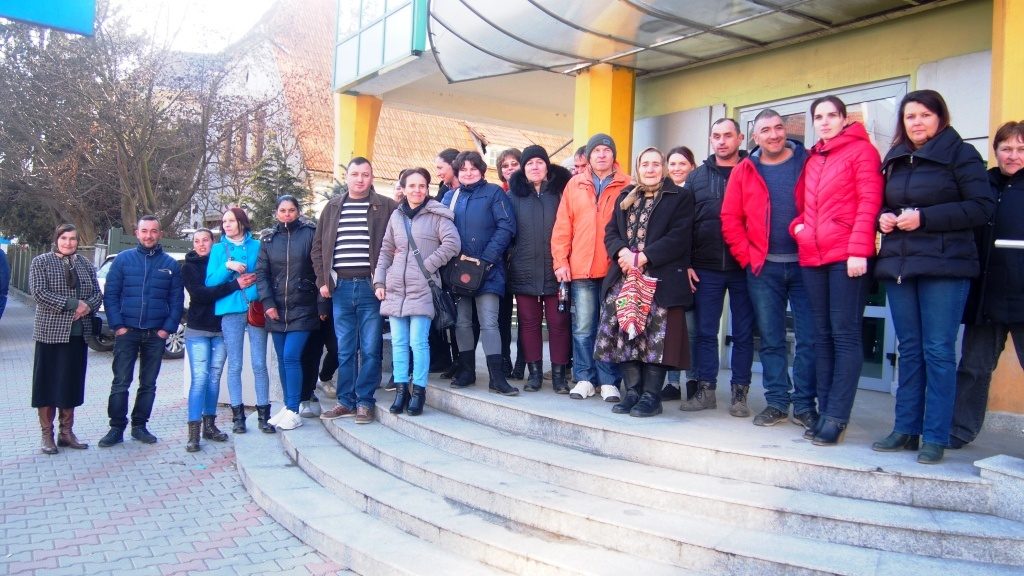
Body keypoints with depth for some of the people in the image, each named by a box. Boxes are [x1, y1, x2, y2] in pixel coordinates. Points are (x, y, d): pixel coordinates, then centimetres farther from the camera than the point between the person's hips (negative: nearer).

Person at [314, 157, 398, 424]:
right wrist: (323, 281, 6)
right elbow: (318, 247, 15)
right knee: (344, 350, 8)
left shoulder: (386, 207, 2)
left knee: (370, 349, 0)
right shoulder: (333, 207, 12)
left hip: (371, 287, -3)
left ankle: (365, 402, 9)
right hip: (340, 287, 3)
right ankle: (346, 401, 17)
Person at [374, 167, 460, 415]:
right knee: (398, 341, 6)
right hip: (395, 288, 5)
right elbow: (386, 250, 18)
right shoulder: (396, 215, 14)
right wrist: (379, 280, 9)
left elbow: (452, 243, -11)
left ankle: (418, 390, 4)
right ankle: (401, 389, 15)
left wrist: (427, 265, -9)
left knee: (418, 341, -7)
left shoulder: (437, 215, 0)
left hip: (423, 288, -5)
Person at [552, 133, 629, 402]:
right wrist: (560, 261, 1)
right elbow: (562, 226, 8)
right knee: (583, 327, 5)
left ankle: (609, 381, 12)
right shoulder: (574, 185, 10)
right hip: (580, 269, 1)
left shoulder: (626, 186, 5)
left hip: (615, 269, -1)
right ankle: (584, 378, 15)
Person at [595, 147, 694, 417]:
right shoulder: (625, 197, 20)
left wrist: (642, 257, -15)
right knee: (625, 333, 2)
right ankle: (632, 392, 10)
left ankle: (651, 395, 1)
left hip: (660, 279, -5)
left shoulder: (680, 198, 3)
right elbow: (611, 232, 12)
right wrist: (623, 252, -10)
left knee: (656, 336, -7)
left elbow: (678, 238, -8)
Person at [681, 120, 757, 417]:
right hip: (706, 269, 2)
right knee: (705, 332, 5)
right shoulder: (697, 177, 11)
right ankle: (705, 389, 14)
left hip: (745, 267, -2)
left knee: (743, 333, 5)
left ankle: (740, 392, 13)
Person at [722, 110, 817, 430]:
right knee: (770, 339, 8)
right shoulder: (744, 171, 6)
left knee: (809, 339, 1)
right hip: (763, 268, 1)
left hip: (805, 264, -1)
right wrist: (746, 256, -3)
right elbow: (730, 219, 4)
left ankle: (804, 405, 12)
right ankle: (776, 402, 18)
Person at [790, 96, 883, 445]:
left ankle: (836, 418, -4)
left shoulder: (861, 150, 1)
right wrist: (798, 226, 6)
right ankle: (825, 412, 14)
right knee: (822, 335, 8)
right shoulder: (812, 160, 20)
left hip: (847, 255, -7)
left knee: (845, 334, -6)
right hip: (812, 257, 7)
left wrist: (858, 250, -16)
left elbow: (870, 202, -7)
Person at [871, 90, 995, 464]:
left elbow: (983, 207, -8)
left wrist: (924, 218, -15)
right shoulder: (893, 159, 16)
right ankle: (906, 430, 15)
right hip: (898, 264, 5)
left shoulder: (961, 154, 1)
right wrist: (883, 218, 2)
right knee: (909, 350, 9)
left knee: (938, 351, -4)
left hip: (944, 266, -5)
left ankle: (936, 437, 2)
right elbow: (882, 205, 25)